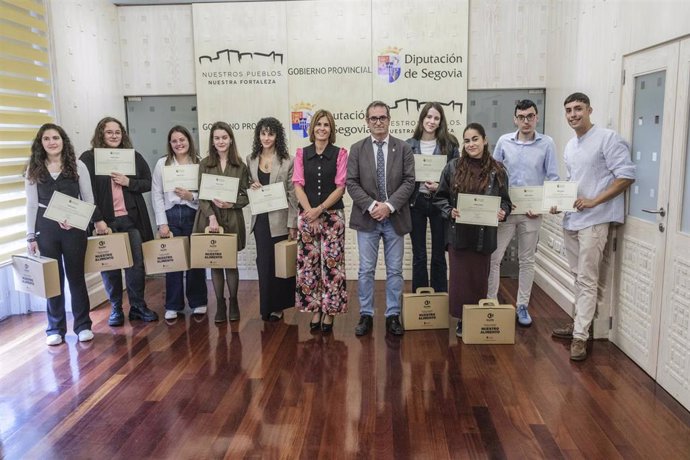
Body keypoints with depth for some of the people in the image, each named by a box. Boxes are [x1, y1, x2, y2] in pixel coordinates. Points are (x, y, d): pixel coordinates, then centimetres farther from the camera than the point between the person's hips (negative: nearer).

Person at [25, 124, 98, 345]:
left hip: (74, 228, -1)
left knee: (76, 276, 7)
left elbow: (89, 199, 2)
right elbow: (31, 205, 6)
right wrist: (30, 235, 2)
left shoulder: (78, 166, 1)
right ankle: (55, 328, 19)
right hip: (46, 228, 1)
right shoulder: (33, 169, 5)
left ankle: (83, 325, 18)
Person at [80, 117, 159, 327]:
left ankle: (138, 306, 17)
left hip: (132, 218, 2)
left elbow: (148, 183, 9)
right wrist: (97, 220, -14)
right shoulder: (88, 158, 0)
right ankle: (116, 308, 20)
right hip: (105, 220, -2)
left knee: (136, 263, 3)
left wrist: (128, 182, -9)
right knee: (109, 266, 6)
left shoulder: (134, 156, 9)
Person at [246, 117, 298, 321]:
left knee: (281, 263, 6)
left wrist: (292, 224, -10)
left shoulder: (287, 161, -7)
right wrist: (251, 187, -8)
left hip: (280, 220, -4)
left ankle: (278, 306, 20)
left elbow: (293, 194, -7)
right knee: (264, 263, 10)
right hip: (260, 220, 4)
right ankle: (267, 306, 23)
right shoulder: (251, 160, 6)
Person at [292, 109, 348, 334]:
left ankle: (330, 311, 11)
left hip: (332, 215, -2)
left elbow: (340, 187, -4)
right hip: (306, 216, 2)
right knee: (308, 264, 4)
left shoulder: (339, 154, 2)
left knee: (331, 264, -1)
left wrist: (320, 209, -13)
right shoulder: (302, 154, 8)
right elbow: (298, 186, 1)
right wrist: (310, 212, -12)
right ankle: (315, 310, 16)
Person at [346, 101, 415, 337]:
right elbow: (351, 182, -2)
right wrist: (371, 205, -14)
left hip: (395, 218, 0)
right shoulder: (357, 148, 5)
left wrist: (389, 205, -15)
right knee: (366, 270, 5)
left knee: (394, 270, 7)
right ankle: (366, 315, 17)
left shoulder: (404, 148, 4)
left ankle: (393, 316, 18)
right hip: (367, 218, 0)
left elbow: (409, 181, -3)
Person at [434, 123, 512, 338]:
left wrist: (502, 212, -12)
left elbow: (505, 200, 9)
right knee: (459, 278, 3)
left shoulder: (497, 170, 2)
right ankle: (461, 320, 18)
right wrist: (449, 211, -12)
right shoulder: (453, 167, 1)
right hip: (458, 233, 0)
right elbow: (440, 197, 6)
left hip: (484, 235, 0)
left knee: (479, 279, 9)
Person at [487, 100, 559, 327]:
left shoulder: (547, 143, -2)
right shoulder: (504, 141, 1)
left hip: (531, 212, 0)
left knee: (527, 261, 10)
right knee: (493, 257, 0)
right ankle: (491, 302, 13)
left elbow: (553, 178, 0)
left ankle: (522, 306, 22)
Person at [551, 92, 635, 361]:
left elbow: (626, 176, -13)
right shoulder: (569, 147, 15)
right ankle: (580, 321, 28)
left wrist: (594, 201, -18)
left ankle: (580, 336, 0)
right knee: (578, 276, 16)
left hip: (593, 220, -8)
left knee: (587, 280, -5)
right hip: (570, 219, 8)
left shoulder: (608, 139, -9)